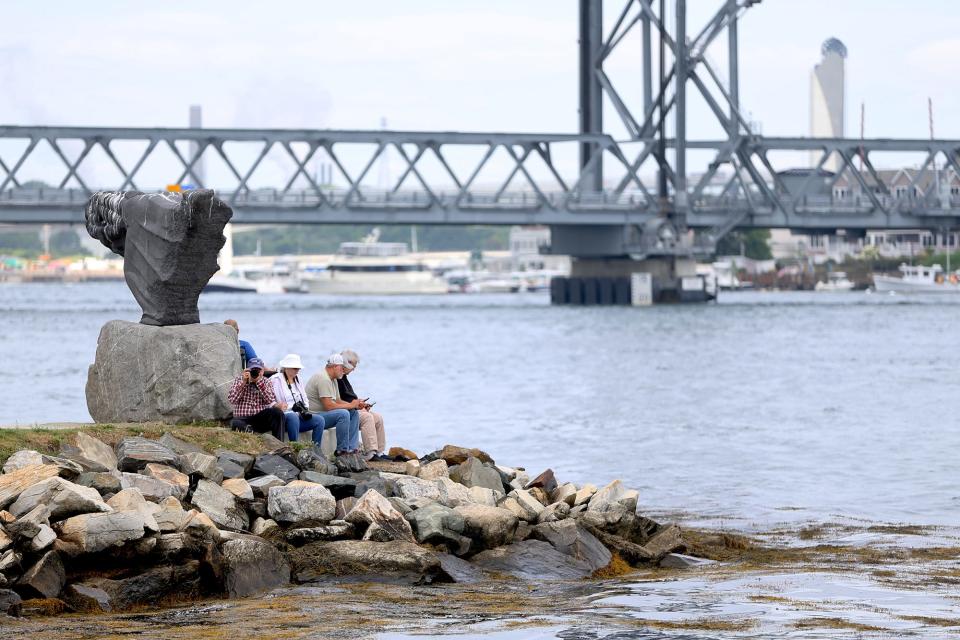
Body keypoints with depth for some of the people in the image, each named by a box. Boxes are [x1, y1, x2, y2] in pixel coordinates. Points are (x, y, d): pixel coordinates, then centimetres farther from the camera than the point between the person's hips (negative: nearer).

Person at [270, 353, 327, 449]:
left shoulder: (298, 379, 22)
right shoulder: (276, 380, -2)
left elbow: (305, 400, 21)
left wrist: (305, 410, -2)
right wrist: (292, 407, -21)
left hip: (298, 416, 7)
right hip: (282, 416, -7)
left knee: (319, 420, -18)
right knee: (293, 416, -40)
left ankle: (316, 450, -19)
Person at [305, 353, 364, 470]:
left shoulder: (333, 379, 16)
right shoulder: (323, 379, -18)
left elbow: (337, 401, 18)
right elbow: (329, 405, -25)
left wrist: (355, 405, 1)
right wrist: (350, 405, -15)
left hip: (323, 413, 11)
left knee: (354, 413, 4)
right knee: (343, 414, -28)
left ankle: (352, 450, -5)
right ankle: (342, 451, -20)